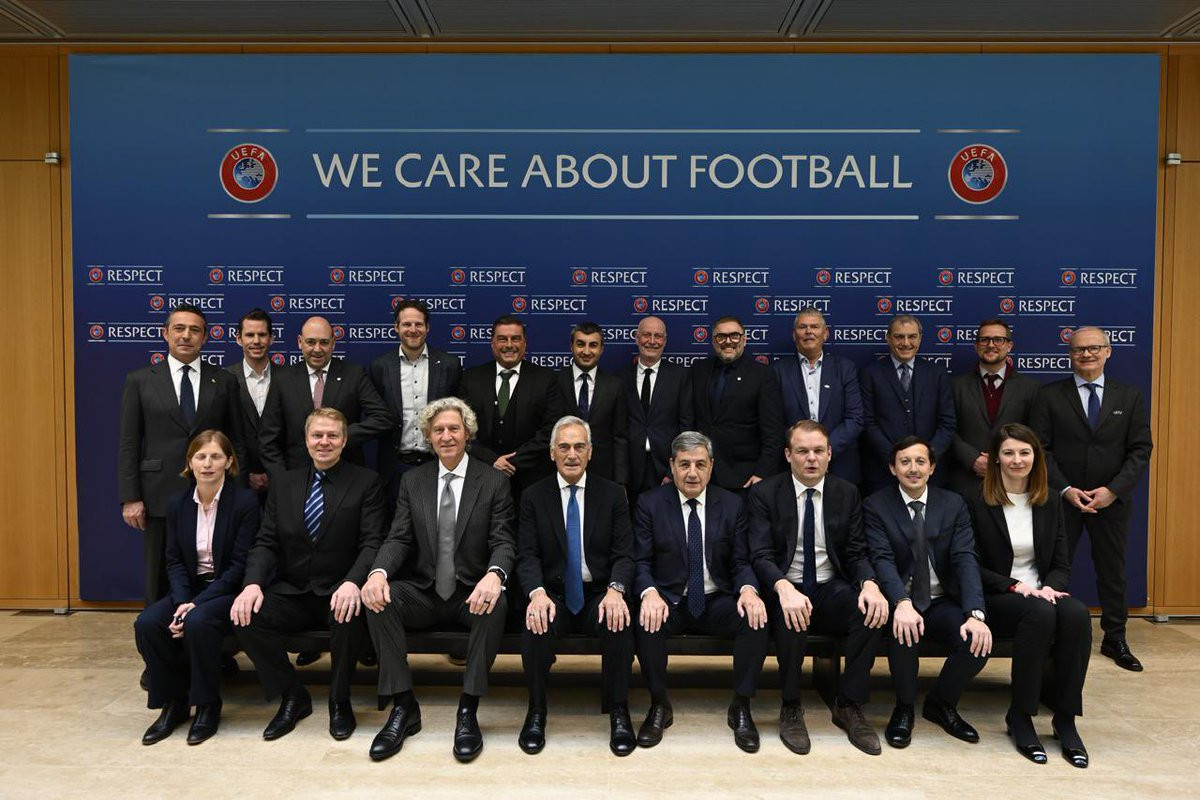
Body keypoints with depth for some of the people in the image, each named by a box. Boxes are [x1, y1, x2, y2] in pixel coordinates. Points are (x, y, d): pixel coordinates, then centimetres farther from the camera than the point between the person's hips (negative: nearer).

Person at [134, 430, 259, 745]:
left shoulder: (245, 501, -11)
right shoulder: (178, 504, 5)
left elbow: (239, 565, -13)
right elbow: (175, 560, 4)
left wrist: (196, 604, -20)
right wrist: (182, 601, -14)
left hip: (229, 590, -5)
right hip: (191, 588, 5)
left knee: (198, 622, -33)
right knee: (146, 623, -21)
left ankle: (207, 707, -10)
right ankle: (173, 704, -1)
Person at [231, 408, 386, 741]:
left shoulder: (366, 482, 0)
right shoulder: (283, 482, 11)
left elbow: (372, 543, -9)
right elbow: (266, 542, 6)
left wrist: (352, 582, -29)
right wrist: (253, 583, -14)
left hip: (338, 592, -3)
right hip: (292, 593, 4)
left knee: (351, 615, -35)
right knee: (245, 617, -22)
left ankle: (339, 701, -7)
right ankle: (292, 695, 1)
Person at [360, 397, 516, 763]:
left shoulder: (494, 481, 1)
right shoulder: (412, 481, 9)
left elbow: (503, 541, -7)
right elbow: (399, 538, 1)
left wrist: (494, 575, -31)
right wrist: (379, 572, -22)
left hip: (472, 594, -2)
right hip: (423, 593, 3)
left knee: (495, 605, -35)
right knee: (378, 599, -25)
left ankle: (468, 710, -21)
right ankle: (403, 706, -16)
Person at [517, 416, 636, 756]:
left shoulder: (613, 494, 6)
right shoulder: (534, 496, 5)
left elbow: (624, 553, -1)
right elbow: (527, 555, -3)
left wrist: (615, 590, -21)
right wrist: (538, 593, -23)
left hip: (599, 594, 0)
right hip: (552, 595, 0)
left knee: (620, 624, -31)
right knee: (536, 627, -31)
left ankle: (618, 712, -12)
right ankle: (536, 711, -8)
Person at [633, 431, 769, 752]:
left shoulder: (732, 504, 5)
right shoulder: (650, 503, 1)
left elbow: (742, 562, 4)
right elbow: (641, 561, -3)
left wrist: (748, 589, -19)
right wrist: (650, 592, -25)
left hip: (718, 602, 1)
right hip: (669, 601, -1)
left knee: (757, 618, -27)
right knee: (645, 621, -33)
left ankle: (740, 708, -9)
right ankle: (659, 705, -9)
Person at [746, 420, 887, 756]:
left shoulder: (847, 493, 7)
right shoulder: (764, 493, -3)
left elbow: (857, 552, 4)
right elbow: (761, 555, -12)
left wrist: (870, 584, -20)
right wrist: (784, 588, -33)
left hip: (832, 589, 3)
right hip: (785, 588, -3)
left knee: (874, 611, -27)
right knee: (791, 618, -36)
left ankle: (849, 706, -9)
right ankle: (790, 709, -12)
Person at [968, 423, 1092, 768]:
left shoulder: (1050, 504, 12)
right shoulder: (978, 504, -3)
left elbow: (1061, 565, 11)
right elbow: (974, 567, -4)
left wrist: (1049, 587, -11)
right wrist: (1016, 586, -17)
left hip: (1041, 593, 4)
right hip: (996, 598, -4)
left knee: (1077, 614, -29)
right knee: (1040, 614, -35)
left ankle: (1065, 719, -19)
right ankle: (1019, 716, -20)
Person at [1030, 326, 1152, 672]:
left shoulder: (1130, 396, 5)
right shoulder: (1050, 395, -1)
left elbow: (1140, 450, 0)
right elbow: (1040, 448, -4)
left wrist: (1113, 490, -11)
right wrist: (1065, 489, -13)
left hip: (1112, 500, 2)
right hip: (1062, 498, -1)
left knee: (1112, 571, 12)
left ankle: (1115, 639, 26)